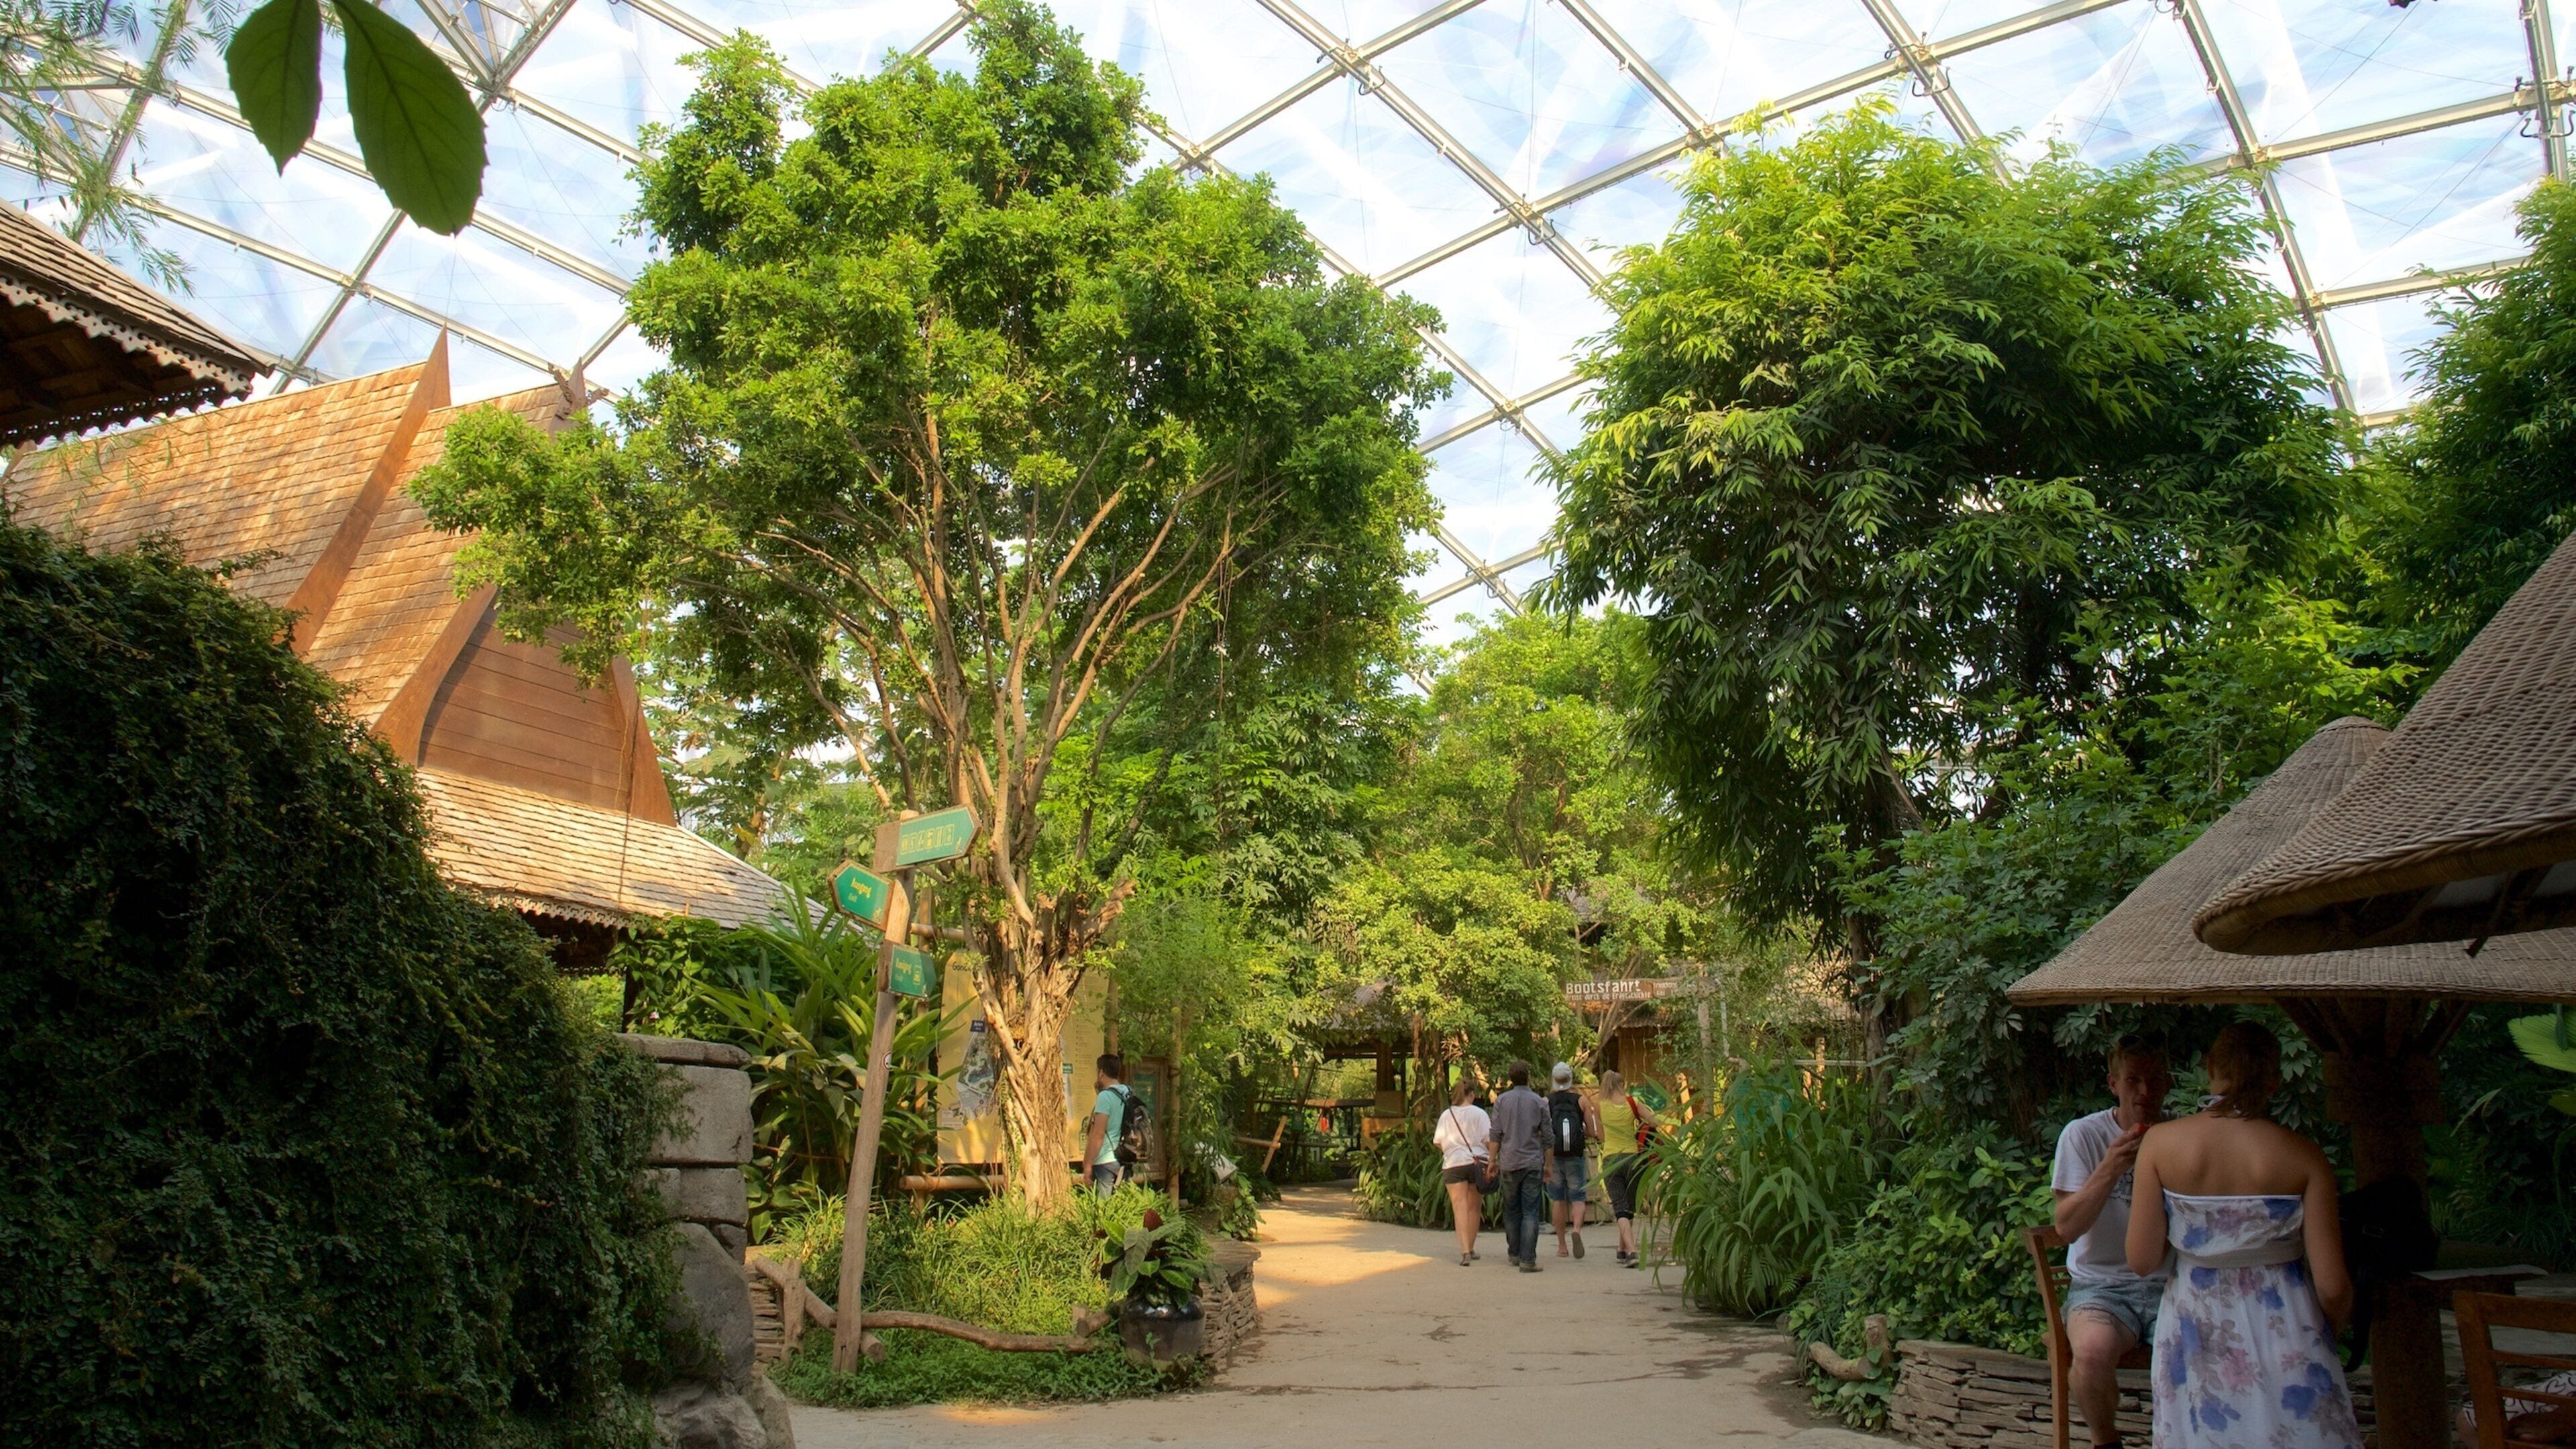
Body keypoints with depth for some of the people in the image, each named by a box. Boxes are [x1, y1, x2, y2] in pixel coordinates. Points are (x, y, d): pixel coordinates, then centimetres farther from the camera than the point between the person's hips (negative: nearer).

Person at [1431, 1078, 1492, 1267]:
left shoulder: (1447, 1115, 4)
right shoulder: (1479, 1114, -2)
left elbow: (1438, 1142, 7)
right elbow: (1489, 1139, -7)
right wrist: (1491, 1160, 4)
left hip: (1454, 1165, 0)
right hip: (1477, 1163, 0)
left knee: (1460, 1208, -3)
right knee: (1475, 1208, 15)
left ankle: (1465, 1252, -16)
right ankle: (1470, 1249, 24)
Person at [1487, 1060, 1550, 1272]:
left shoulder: (1501, 1101, 2)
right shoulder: (1539, 1102, 0)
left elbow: (1495, 1135, 0)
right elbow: (1547, 1137, 2)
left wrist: (1493, 1160, 7)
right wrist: (1548, 1164, 11)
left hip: (1510, 1162, 1)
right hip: (1533, 1163, -1)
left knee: (1512, 1210, 15)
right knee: (1530, 1212, -2)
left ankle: (1514, 1254, 24)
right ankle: (1528, 1259, -9)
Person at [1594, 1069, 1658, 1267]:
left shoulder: (1599, 1106, 1)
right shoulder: (1633, 1103, -2)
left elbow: (1601, 1135, 10)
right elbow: (1655, 1122, -9)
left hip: (1611, 1160, -1)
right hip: (1633, 1158, 1)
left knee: (1620, 1208, -3)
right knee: (1630, 1207, 16)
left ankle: (1631, 1251, -20)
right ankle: (1623, 1249, 25)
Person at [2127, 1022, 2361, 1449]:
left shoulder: (2161, 1141, -9)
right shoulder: (2303, 1156, -9)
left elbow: (2141, 1260, -9)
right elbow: (2332, 1287, -10)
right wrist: (2328, 1333, 12)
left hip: (2195, 1335, 1)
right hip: (2284, 1336, -1)